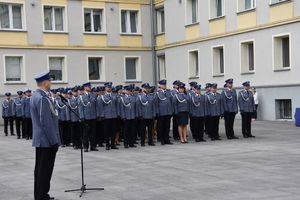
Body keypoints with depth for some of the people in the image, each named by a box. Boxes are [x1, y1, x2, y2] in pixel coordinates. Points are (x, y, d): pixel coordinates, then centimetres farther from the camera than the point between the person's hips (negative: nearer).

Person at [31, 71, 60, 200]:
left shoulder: (34, 96, 12)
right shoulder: (42, 98, -20)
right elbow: (46, 122, -22)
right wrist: (54, 141, -19)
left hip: (39, 140, 10)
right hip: (47, 140, -10)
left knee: (40, 169, 16)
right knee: (45, 170, -4)